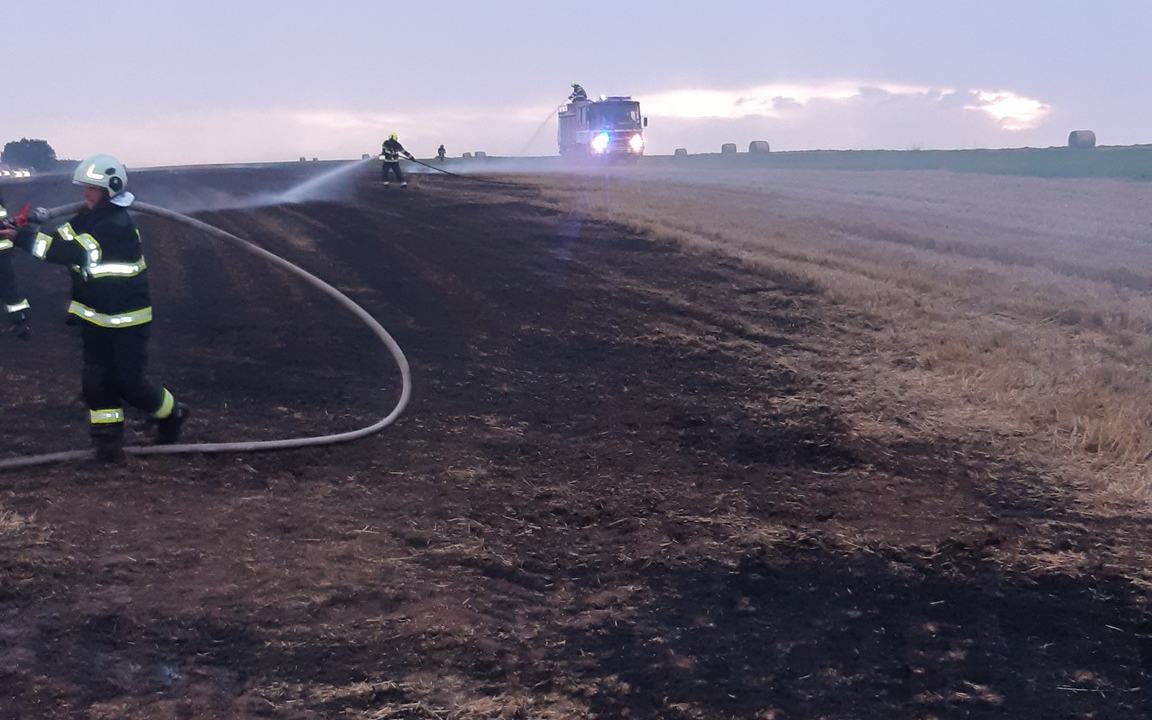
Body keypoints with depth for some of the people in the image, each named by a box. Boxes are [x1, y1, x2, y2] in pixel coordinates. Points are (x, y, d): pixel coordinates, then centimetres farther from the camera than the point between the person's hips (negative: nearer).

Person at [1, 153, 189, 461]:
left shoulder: (118, 226, -23)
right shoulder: (89, 217, 6)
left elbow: (74, 252, -29)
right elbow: (59, 239, 2)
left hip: (128, 320, -8)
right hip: (95, 317, 8)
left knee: (130, 383, -2)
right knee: (96, 380, 5)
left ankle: (172, 414, 22)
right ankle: (108, 437, 14)